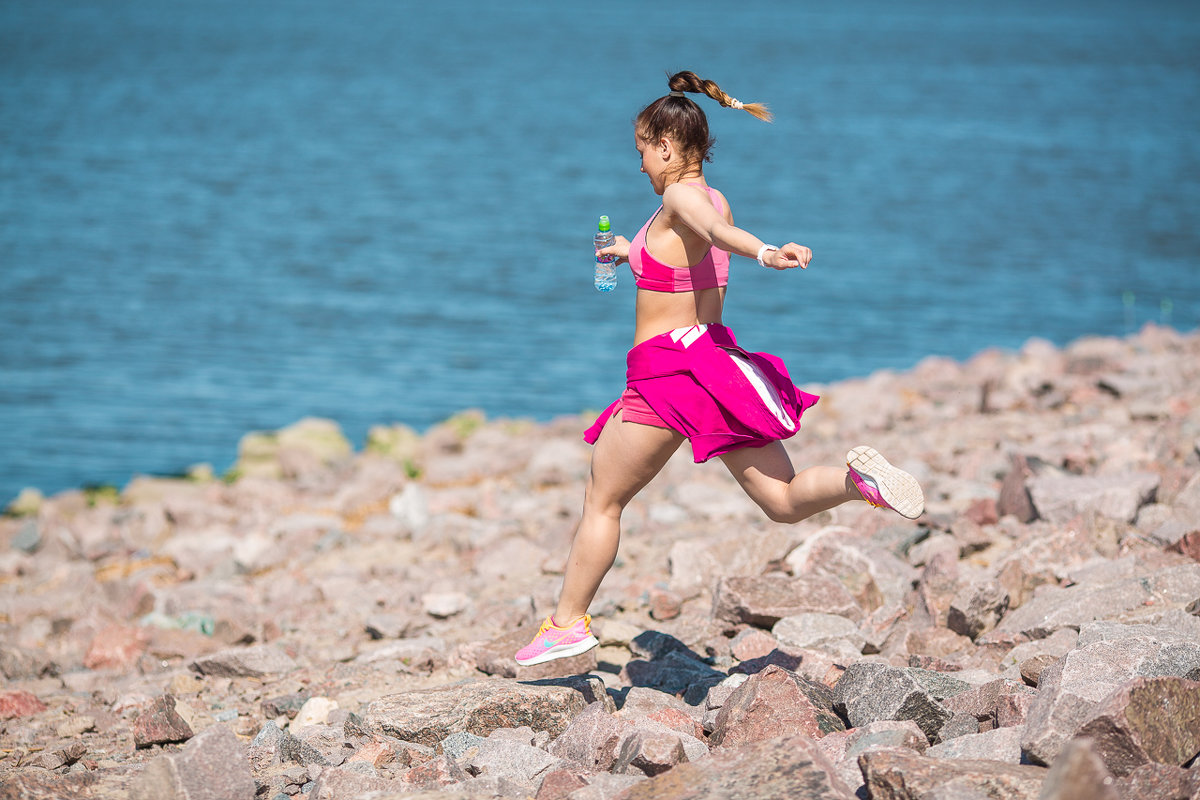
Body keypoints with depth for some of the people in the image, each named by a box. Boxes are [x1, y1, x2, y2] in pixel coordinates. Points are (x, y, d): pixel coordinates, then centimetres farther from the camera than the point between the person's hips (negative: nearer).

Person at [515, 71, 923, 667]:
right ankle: (857, 477, -23)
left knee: (602, 500, 7)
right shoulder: (714, 201, 14)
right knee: (783, 502, 3)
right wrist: (634, 253, 50)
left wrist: (766, 253, -55)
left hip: (669, 370, -8)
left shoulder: (680, 200, -12)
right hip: (715, 355, 8)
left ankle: (567, 623, 14)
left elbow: (719, 234, -34)